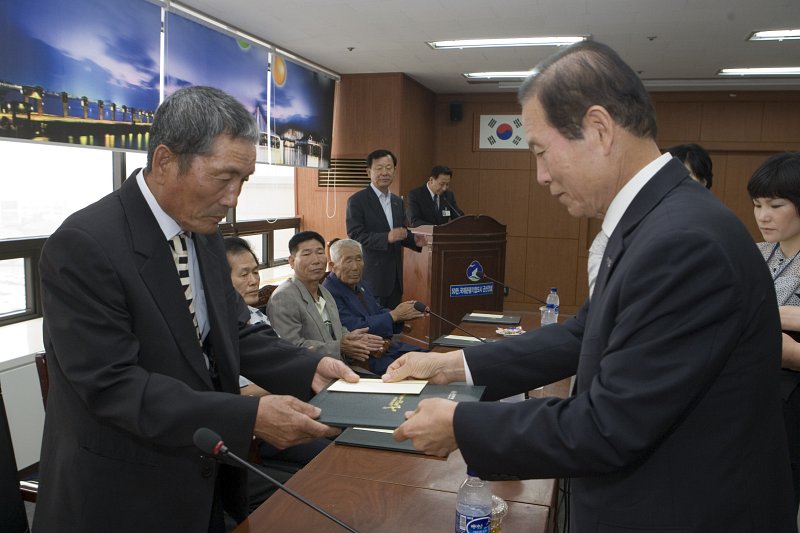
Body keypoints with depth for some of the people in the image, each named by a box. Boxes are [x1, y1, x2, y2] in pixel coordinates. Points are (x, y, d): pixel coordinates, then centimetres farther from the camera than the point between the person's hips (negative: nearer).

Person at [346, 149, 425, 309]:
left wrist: (414, 240, -1)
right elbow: (355, 236, -15)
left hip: (395, 276, 6)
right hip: (372, 276, -6)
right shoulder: (357, 201, -7)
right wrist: (387, 237, -26)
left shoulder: (397, 201, 14)